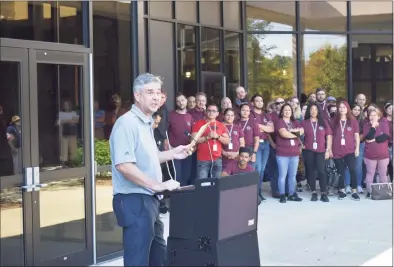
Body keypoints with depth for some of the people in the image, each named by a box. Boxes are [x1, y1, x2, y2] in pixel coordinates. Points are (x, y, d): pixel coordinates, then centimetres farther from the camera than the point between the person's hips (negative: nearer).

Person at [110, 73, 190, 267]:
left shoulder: (147, 124, 16)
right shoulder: (127, 123, -16)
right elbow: (124, 165, -26)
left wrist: (171, 154, 16)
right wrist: (158, 185, -23)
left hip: (149, 199, 10)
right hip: (134, 201, -10)